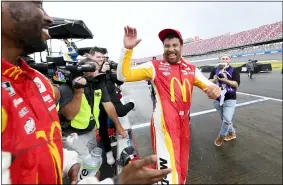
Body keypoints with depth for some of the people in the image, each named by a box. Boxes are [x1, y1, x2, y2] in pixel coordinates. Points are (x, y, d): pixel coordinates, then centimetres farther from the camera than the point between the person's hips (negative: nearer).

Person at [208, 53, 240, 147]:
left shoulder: (234, 70, -2)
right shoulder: (215, 70, 6)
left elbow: (236, 84, -12)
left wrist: (225, 80, -23)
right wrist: (215, 79, -17)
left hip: (230, 99, -3)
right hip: (218, 98, 4)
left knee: (227, 119, -9)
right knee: (224, 119, 17)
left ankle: (221, 136, 16)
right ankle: (232, 133, 40)